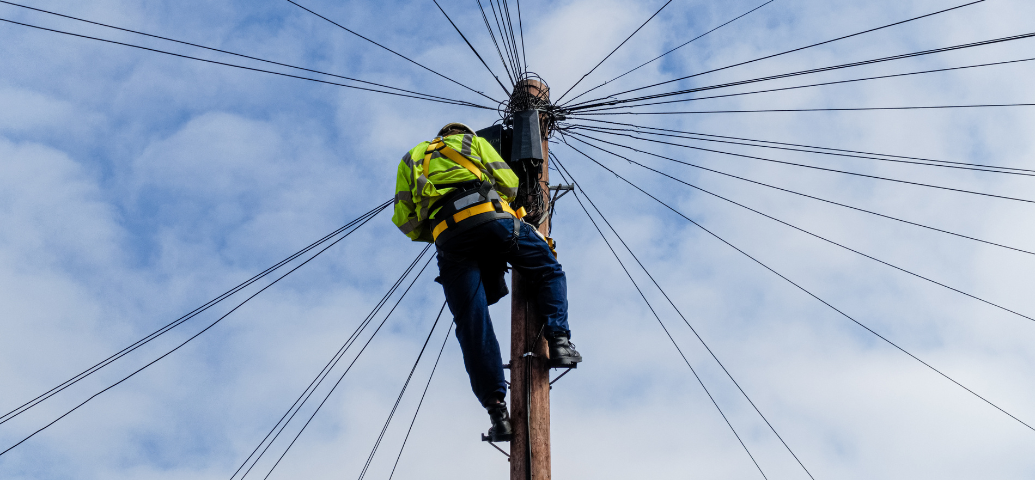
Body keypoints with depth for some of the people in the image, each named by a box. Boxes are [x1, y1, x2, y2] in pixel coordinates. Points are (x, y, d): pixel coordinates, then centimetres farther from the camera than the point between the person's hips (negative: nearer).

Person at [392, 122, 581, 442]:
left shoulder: (410, 160, 34)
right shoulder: (474, 142, 30)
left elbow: (404, 220, 20)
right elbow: (509, 183, 14)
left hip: (447, 235, 1)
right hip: (490, 218, -1)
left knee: (472, 323, 0)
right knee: (548, 271, 20)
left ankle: (497, 409, -6)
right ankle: (558, 340, -2)